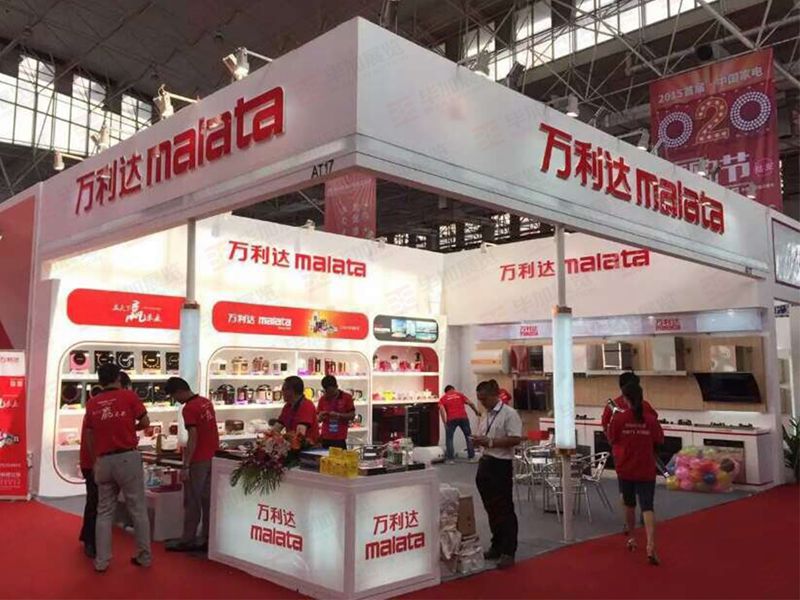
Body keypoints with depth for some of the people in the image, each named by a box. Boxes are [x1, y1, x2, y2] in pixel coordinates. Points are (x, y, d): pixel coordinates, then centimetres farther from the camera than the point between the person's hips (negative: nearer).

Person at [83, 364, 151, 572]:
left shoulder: (92, 404, 8)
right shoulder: (129, 396, -2)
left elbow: (89, 436, 10)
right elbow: (145, 422, 1)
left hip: (103, 461, 3)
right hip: (128, 458, -3)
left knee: (104, 512, 11)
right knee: (138, 509, 5)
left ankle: (101, 561, 11)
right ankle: (144, 557, 11)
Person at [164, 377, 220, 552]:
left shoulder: (189, 408, -16)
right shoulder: (206, 402, 10)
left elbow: (193, 439, -20)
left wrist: (186, 466, -17)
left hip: (199, 461, -8)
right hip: (212, 458, 8)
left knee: (192, 502, 2)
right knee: (208, 501, 11)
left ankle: (188, 541, 9)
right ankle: (207, 540, 15)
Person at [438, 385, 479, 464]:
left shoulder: (443, 398, 15)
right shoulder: (459, 394, 19)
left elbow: (442, 409, -2)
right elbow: (470, 403, 10)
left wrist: (445, 423, -4)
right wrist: (476, 412, 23)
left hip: (451, 419, -1)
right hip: (463, 417, 1)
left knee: (449, 438, 11)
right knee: (469, 437, 15)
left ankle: (450, 459, 6)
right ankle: (472, 457, 14)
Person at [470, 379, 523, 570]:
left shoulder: (509, 414, -13)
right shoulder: (485, 415, 12)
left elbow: (515, 439, -20)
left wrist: (490, 442, -21)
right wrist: (478, 441, -2)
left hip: (501, 465, -8)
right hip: (485, 463, 8)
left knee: (504, 510, 0)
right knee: (491, 508, 15)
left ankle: (508, 552, 8)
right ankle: (497, 545, 28)